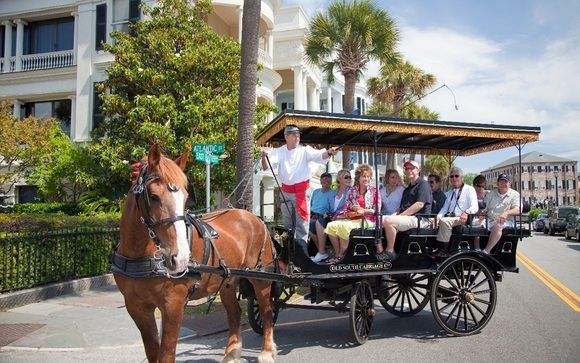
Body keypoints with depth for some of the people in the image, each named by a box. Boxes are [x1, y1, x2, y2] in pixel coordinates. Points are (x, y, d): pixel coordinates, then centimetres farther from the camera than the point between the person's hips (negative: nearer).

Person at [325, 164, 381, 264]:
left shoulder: (374, 191, 6)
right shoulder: (352, 191, 13)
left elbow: (377, 210, -1)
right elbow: (346, 210, 7)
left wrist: (363, 211, -14)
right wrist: (355, 213, -13)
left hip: (367, 220, -4)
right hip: (352, 219, 5)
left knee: (344, 226, -30)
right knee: (331, 225, -18)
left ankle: (341, 255, -15)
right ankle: (338, 253, -9)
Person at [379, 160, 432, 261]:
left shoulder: (423, 184, -2)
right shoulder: (407, 189, 27)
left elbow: (419, 204, -15)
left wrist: (400, 215, -16)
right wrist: (395, 214, 0)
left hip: (419, 218, -9)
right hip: (407, 217, 9)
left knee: (389, 221, -30)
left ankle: (390, 251, -19)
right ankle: (380, 251, -15)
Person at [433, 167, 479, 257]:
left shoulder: (469, 189, 2)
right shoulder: (450, 192, 24)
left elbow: (474, 207, -10)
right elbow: (445, 208, 19)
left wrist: (466, 213, -33)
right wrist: (438, 216, -4)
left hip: (462, 219, -7)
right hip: (449, 217, 7)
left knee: (445, 221, -32)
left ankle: (443, 251, -27)